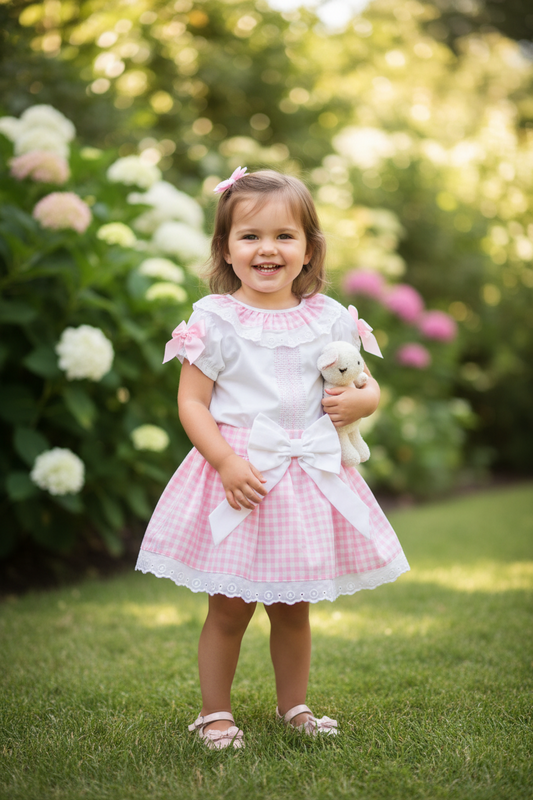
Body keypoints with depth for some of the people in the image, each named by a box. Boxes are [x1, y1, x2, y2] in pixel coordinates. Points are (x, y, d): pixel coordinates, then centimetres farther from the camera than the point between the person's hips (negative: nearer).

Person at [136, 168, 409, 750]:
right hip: (238, 477, -3)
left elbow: (363, 384, 16)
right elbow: (191, 402, -8)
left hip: (311, 477, 4)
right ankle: (214, 713, 22)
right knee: (229, 609, 4)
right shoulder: (215, 320, -7)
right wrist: (226, 461, -20)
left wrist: (363, 401, -8)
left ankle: (293, 705, 34)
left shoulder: (328, 319, 4)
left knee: (293, 608, 16)